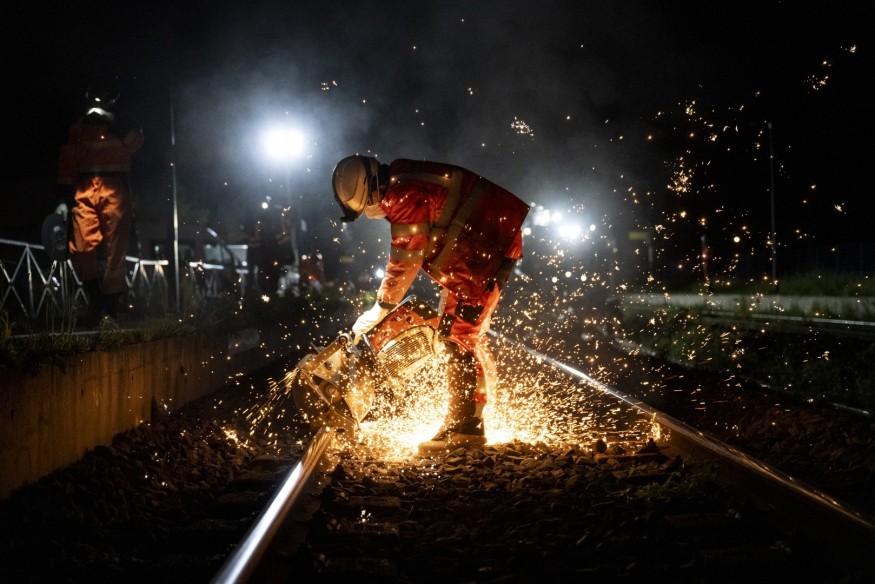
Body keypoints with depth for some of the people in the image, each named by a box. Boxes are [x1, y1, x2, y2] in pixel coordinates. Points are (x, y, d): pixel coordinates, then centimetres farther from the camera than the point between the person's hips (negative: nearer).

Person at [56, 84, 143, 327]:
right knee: (81, 248, -13)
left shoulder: (121, 125, 15)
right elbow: (67, 163, 14)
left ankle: (110, 309, 0)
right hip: (84, 189, 2)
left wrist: (113, 119, -13)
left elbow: (135, 141, -7)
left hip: (114, 188, -1)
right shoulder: (77, 129, 19)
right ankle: (95, 299, 2)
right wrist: (64, 195, 3)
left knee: (115, 251, -4)